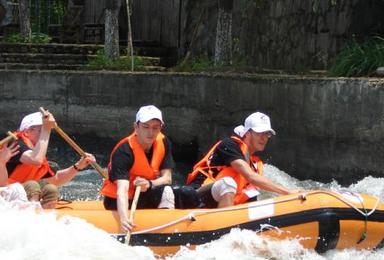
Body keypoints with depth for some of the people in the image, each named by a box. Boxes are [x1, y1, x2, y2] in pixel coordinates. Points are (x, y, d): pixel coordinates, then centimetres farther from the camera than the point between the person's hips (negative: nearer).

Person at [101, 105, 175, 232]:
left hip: (144, 195, 6)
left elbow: (167, 178, -9)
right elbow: (122, 190, -36)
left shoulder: (163, 142, -8)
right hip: (117, 202, -5)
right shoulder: (123, 151, -25)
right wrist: (123, 218, -53)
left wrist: (149, 184, -31)